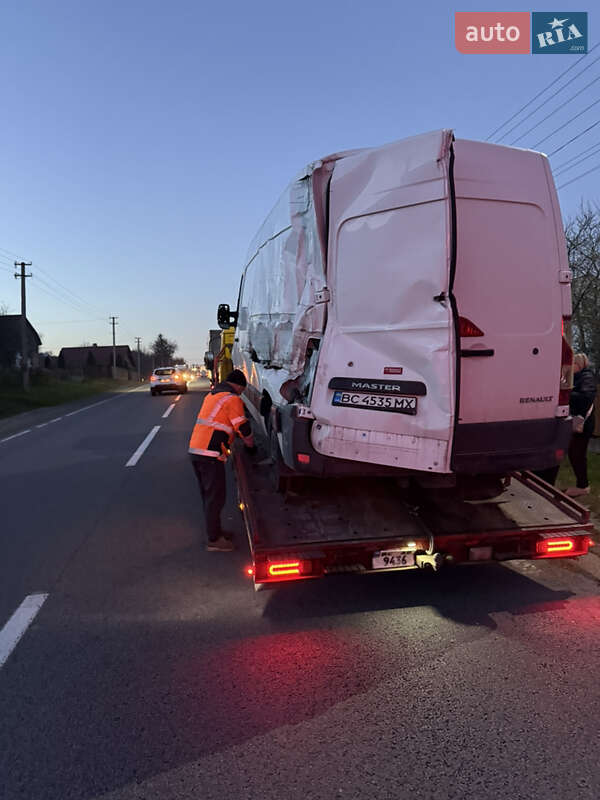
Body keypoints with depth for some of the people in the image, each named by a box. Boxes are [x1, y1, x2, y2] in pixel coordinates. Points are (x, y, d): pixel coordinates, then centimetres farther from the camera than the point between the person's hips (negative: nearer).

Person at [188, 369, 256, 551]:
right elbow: (243, 428, -7)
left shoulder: (211, 395, 22)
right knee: (216, 498, 0)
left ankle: (213, 531, 30)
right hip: (210, 454, -9)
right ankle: (214, 540, 8)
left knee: (208, 495, 19)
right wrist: (251, 445, 12)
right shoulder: (232, 399, -7)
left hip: (195, 450, 9)